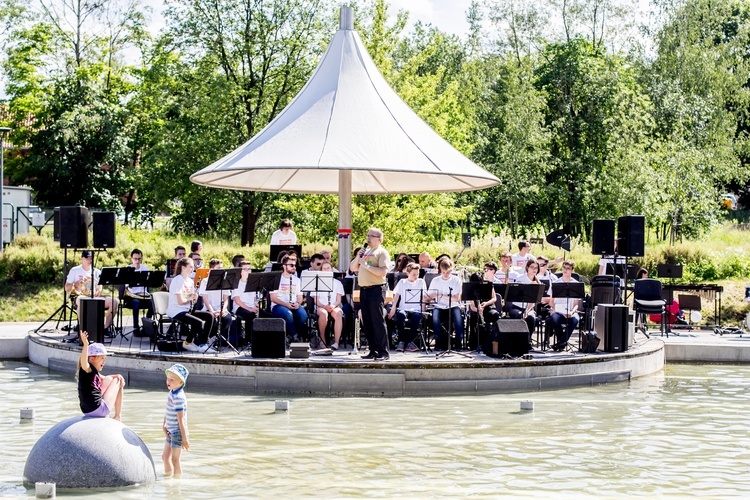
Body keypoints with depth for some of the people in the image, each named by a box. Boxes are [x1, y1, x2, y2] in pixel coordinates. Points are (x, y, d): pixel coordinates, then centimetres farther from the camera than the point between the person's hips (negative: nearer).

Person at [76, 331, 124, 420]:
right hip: (98, 409, -9)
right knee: (117, 382, 7)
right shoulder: (87, 369, -15)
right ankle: (118, 416, 15)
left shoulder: (94, 372, 11)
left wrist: (118, 376, 10)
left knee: (109, 379, 27)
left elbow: (103, 378, 28)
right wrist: (85, 344, -52)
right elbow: (83, 361, -37)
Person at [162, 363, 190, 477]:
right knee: (165, 456, 22)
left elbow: (181, 418, -24)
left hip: (178, 432, -10)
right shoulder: (172, 393, 5)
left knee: (175, 459, 0)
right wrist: (164, 425, 5)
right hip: (171, 431, 10)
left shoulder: (178, 397, -24)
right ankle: (167, 476, 38)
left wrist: (185, 438, -22)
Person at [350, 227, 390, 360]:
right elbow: (352, 268, 18)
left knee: (378, 321, -8)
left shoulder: (382, 252, -3)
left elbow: (383, 272, -16)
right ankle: (373, 351, 13)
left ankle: (383, 352, -7)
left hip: (376, 289, -8)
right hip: (363, 289, 8)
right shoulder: (365, 252, 19)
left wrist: (366, 265, -16)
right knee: (367, 322, 8)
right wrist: (358, 257, 1)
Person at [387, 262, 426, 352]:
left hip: (416, 310, 0)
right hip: (403, 309, 0)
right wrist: (393, 308, -9)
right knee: (400, 315, -36)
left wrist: (423, 311, -2)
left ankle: (409, 341, -21)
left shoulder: (421, 282, 15)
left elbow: (424, 297, 11)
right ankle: (401, 341, -24)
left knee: (417, 316, -36)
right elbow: (396, 295, 6)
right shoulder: (402, 282, 14)